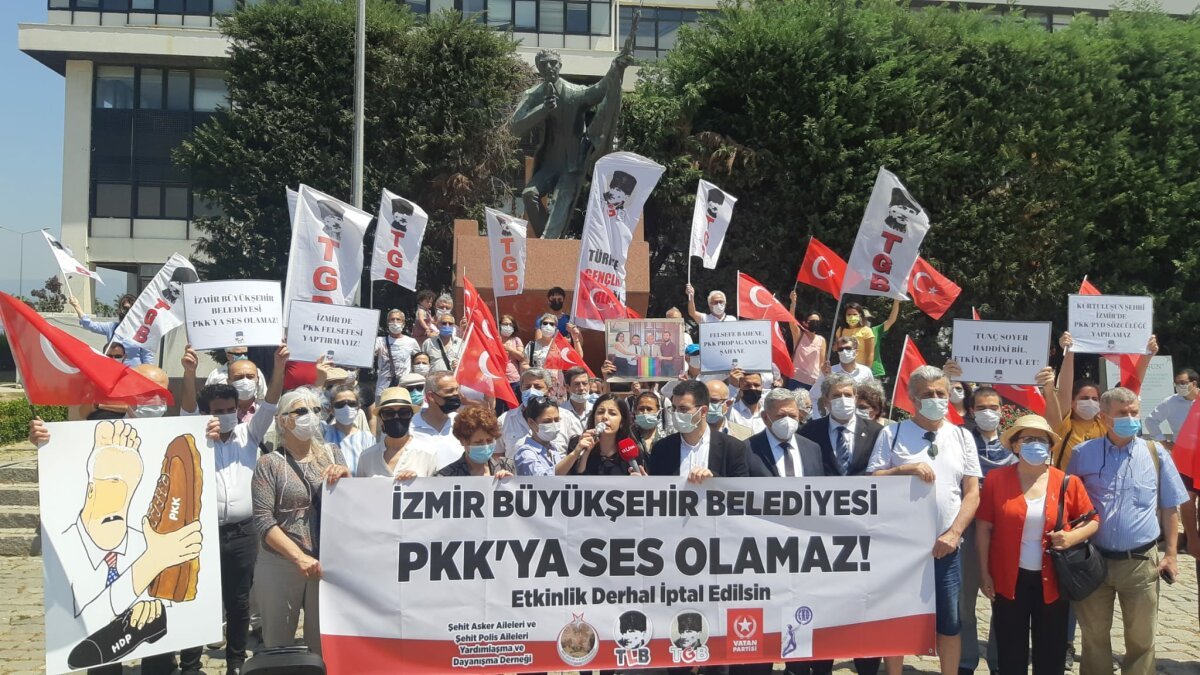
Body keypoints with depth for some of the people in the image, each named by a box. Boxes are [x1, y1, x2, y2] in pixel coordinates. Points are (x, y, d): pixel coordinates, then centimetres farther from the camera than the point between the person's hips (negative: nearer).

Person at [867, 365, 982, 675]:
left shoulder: (961, 437, 6)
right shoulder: (892, 434, -1)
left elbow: (972, 493, 2)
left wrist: (953, 534, -9)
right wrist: (907, 469, -20)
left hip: (945, 546, 2)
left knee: (949, 623, 9)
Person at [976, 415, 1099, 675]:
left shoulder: (1068, 482, -3)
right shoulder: (996, 478, -5)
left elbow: (1093, 520, 6)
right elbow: (984, 527, -1)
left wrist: (1072, 537, -15)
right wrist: (984, 572, -3)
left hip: (1052, 580, 1)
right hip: (1009, 579, -1)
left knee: (1051, 653, 12)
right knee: (1010, 652, 10)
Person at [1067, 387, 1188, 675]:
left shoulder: (1156, 453, 2)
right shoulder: (1083, 454, 0)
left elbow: (1169, 508, 7)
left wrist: (1171, 553, 2)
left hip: (1141, 562, 0)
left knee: (1141, 638, 11)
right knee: (1094, 636, 12)